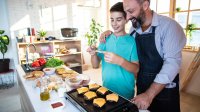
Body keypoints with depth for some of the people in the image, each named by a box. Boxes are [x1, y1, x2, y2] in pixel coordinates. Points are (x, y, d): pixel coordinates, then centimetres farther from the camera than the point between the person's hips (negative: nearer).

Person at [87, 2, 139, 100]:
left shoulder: (132, 41, -11)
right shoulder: (106, 39, -1)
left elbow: (136, 69, -15)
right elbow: (96, 65, -1)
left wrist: (120, 61, -32)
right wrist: (93, 54, -21)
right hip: (106, 89, 4)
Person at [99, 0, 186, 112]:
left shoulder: (169, 26, -17)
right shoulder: (134, 28, 0)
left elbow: (172, 63, -23)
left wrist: (149, 94, -28)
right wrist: (110, 33, 0)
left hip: (165, 91, -5)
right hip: (141, 87, 5)